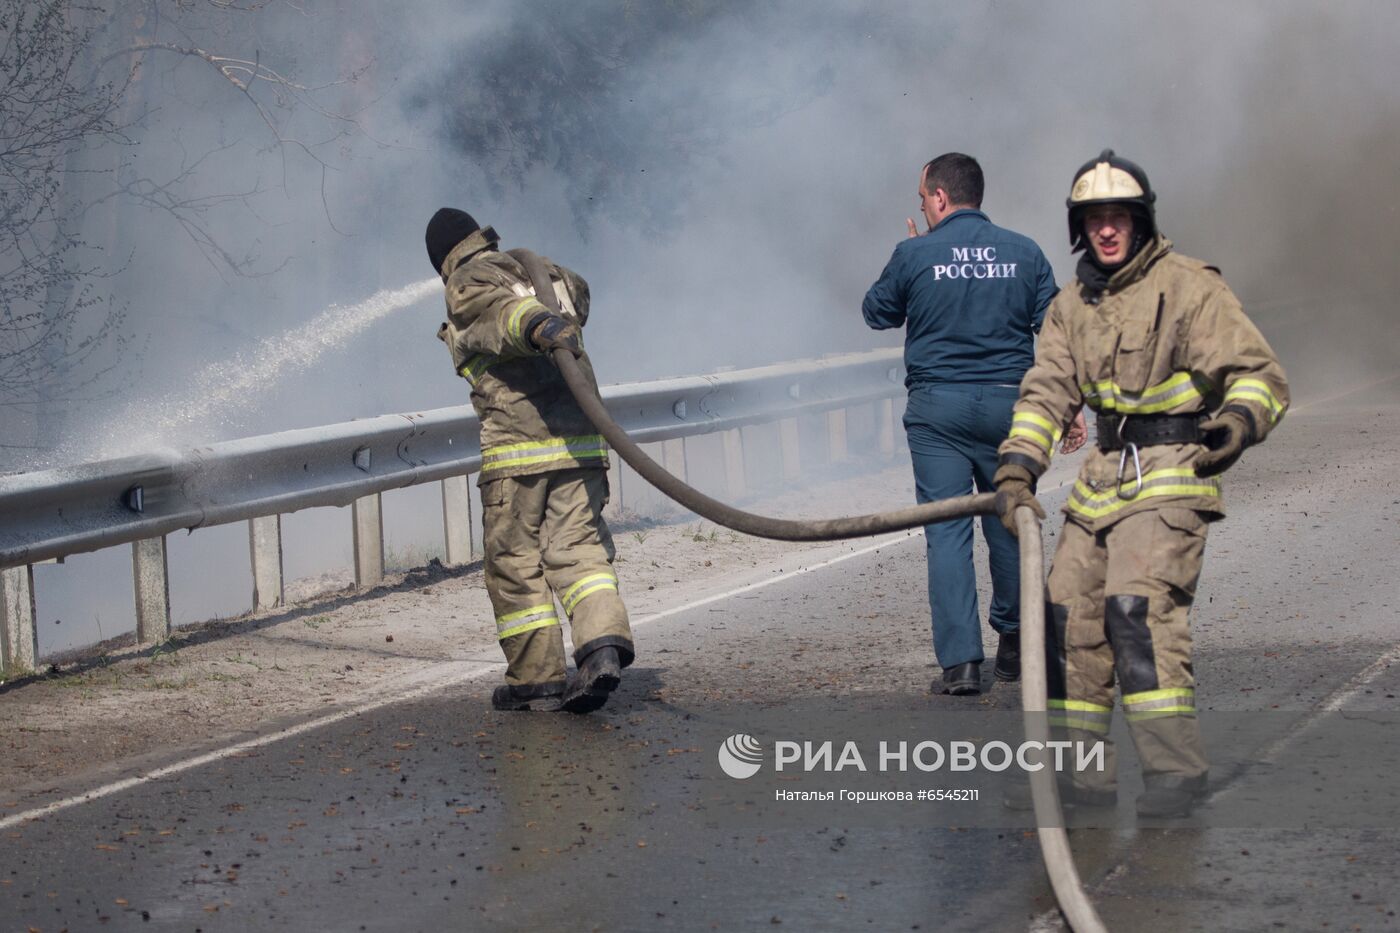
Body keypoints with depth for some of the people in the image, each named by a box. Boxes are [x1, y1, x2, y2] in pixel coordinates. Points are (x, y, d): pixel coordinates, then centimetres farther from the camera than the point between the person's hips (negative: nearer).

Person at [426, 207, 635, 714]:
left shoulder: (467, 288, 2)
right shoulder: (550, 276, 20)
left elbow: (505, 308, -21)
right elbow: (578, 296, 44)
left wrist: (540, 328, -41)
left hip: (518, 447, -5)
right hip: (581, 443, 5)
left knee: (515, 562, 5)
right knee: (578, 549, 4)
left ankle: (538, 677, 8)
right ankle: (604, 642, -18)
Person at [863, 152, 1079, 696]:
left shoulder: (915, 254, -3)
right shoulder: (1023, 253, 4)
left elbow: (877, 313, 12)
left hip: (938, 407, -2)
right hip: (1009, 404, 3)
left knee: (946, 531, -2)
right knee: (1008, 523, 15)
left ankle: (960, 661, -10)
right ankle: (1013, 646, 25)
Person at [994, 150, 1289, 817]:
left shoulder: (1188, 287, -9)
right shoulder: (1072, 305, 11)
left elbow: (1260, 373, -13)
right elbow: (1046, 393, 7)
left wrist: (1238, 422, -35)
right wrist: (1015, 470, -7)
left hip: (1171, 474, -7)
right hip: (1102, 479, 7)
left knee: (1138, 604, -22)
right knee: (1069, 610, 6)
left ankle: (1174, 768, -20)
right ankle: (1079, 770, 17)